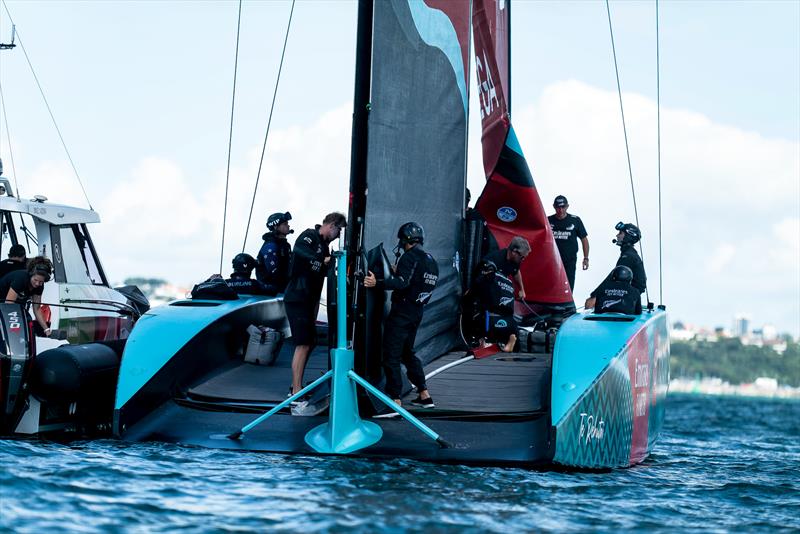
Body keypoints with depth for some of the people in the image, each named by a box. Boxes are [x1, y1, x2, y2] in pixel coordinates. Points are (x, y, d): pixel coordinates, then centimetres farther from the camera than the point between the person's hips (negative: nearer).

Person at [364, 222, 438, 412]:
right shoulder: (431, 261, 14)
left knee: (391, 355, -7)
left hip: (402, 312, -9)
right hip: (417, 312, 9)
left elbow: (402, 283, -27)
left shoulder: (410, 256, -13)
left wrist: (377, 283, -36)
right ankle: (424, 394, 23)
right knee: (408, 352, 23)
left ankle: (395, 401, -12)